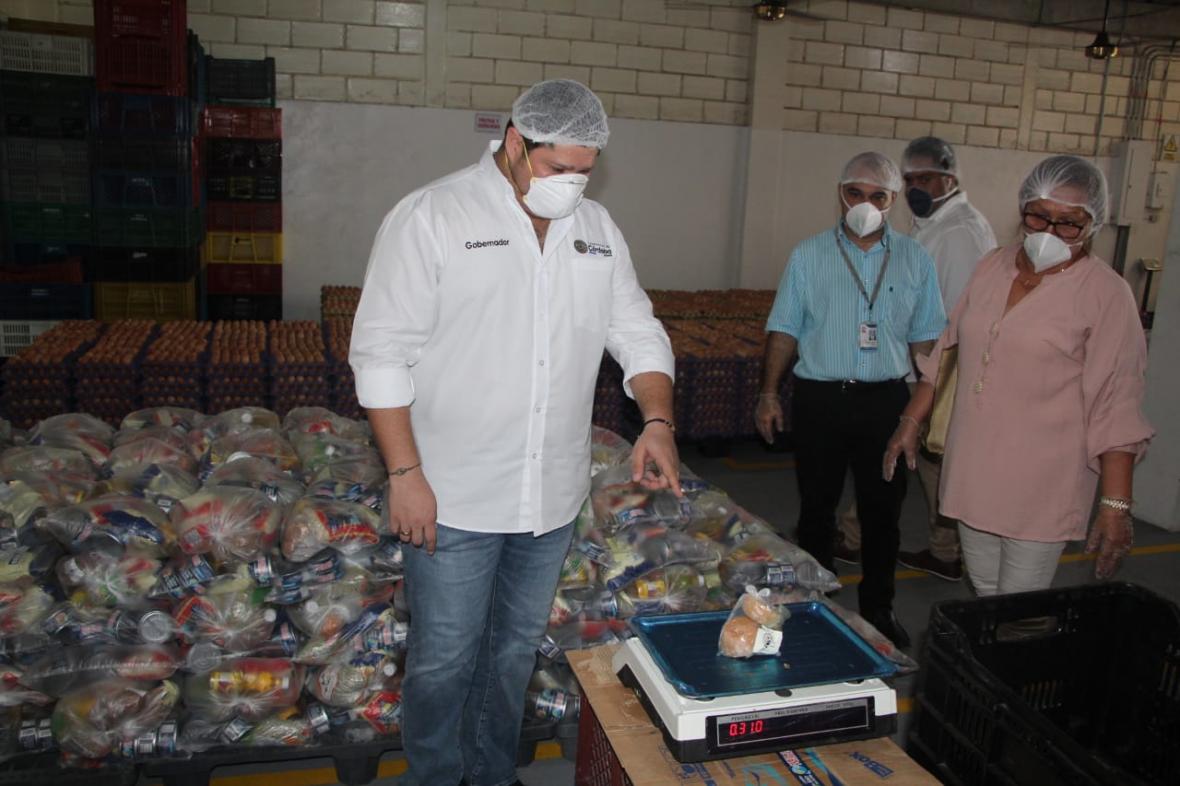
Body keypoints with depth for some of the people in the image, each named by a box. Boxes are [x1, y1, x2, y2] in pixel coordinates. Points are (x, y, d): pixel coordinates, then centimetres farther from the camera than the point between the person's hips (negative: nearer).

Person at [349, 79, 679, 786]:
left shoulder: (597, 229, 8)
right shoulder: (432, 216, -9)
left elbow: (638, 332, 10)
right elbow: (383, 351, -11)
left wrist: (658, 420, -8)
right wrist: (405, 472, -15)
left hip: (553, 496, 5)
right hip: (454, 497, -5)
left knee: (517, 649, 20)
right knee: (444, 659, 7)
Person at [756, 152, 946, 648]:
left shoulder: (914, 261, 6)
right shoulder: (809, 255, 3)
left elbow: (926, 338, 10)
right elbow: (784, 330, 3)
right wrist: (768, 393, -3)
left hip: (887, 399, 1)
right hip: (820, 397, -1)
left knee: (883, 509, 9)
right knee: (817, 506, 10)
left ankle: (878, 607, 26)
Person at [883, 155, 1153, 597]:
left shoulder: (1106, 295, -9)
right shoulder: (994, 267, 7)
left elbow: (1117, 409, -11)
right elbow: (946, 350, 14)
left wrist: (1116, 505, -14)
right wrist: (911, 422, 11)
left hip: (1041, 486, -5)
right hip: (972, 473, 5)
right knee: (984, 596, 16)